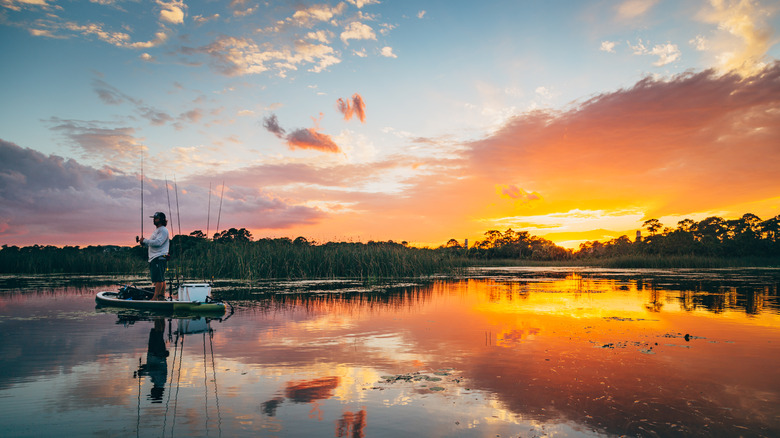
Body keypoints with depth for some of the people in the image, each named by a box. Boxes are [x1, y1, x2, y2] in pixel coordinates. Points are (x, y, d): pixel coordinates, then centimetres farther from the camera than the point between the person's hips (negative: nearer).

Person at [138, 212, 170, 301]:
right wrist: (144, 242, 7)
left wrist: (145, 240, -9)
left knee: (159, 279, -11)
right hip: (154, 258, 10)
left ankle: (155, 297, -13)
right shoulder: (156, 231, 24)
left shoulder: (163, 230, -6)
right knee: (161, 279, 9)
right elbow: (150, 244, 26)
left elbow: (157, 243, -18)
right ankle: (162, 296, 11)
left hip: (159, 258, -10)